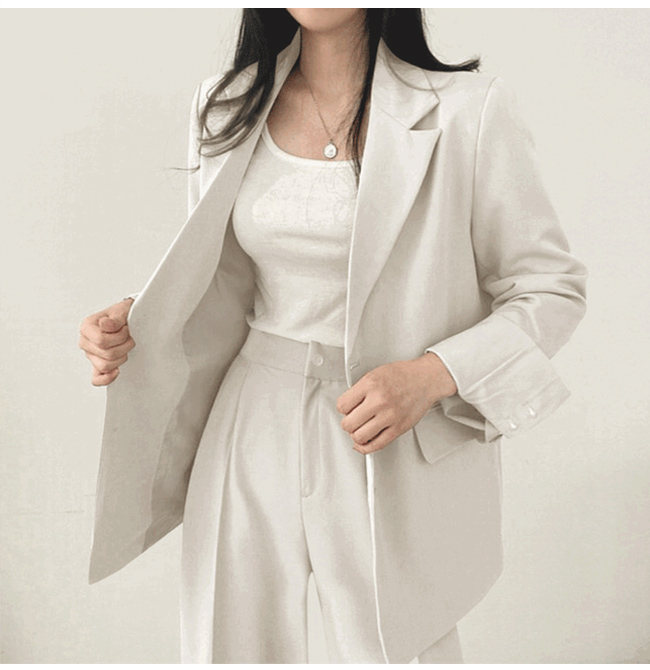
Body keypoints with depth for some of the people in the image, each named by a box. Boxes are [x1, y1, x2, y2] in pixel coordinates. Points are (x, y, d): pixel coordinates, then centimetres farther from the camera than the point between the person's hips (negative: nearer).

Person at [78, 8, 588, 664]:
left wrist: (434, 374, -19)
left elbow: (552, 288, -4)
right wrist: (138, 322, -5)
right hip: (255, 434, 4)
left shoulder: (470, 110, -9)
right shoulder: (226, 106, 5)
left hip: (395, 453, -3)